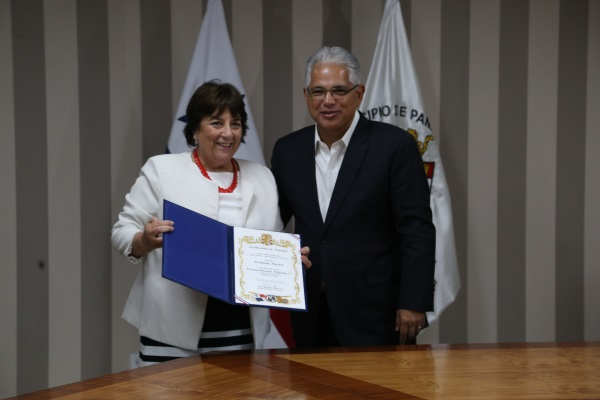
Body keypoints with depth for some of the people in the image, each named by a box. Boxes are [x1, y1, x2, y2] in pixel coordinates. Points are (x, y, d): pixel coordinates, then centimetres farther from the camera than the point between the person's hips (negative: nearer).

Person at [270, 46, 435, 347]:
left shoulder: (394, 145, -7)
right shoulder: (287, 149, 7)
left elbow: (417, 230, -8)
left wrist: (414, 303, -13)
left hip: (374, 314, -4)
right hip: (310, 315, 4)